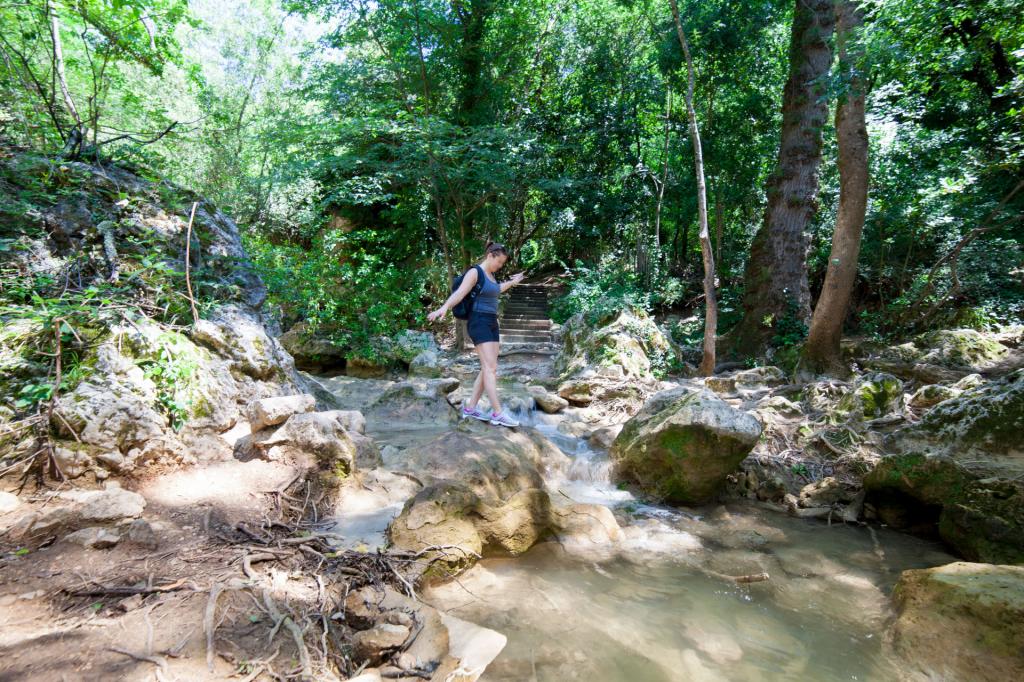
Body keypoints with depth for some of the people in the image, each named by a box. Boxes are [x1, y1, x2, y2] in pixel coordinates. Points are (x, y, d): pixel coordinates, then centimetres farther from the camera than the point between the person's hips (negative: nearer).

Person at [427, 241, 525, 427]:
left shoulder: (490, 275, 16)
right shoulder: (474, 272, -10)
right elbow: (459, 293, -25)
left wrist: (512, 282, 52)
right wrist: (444, 308, -43)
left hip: (492, 324, 9)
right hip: (479, 323, -9)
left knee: (488, 369, 4)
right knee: (490, 368, -15)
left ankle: (470, 408, 10)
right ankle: (498, 414, -17)